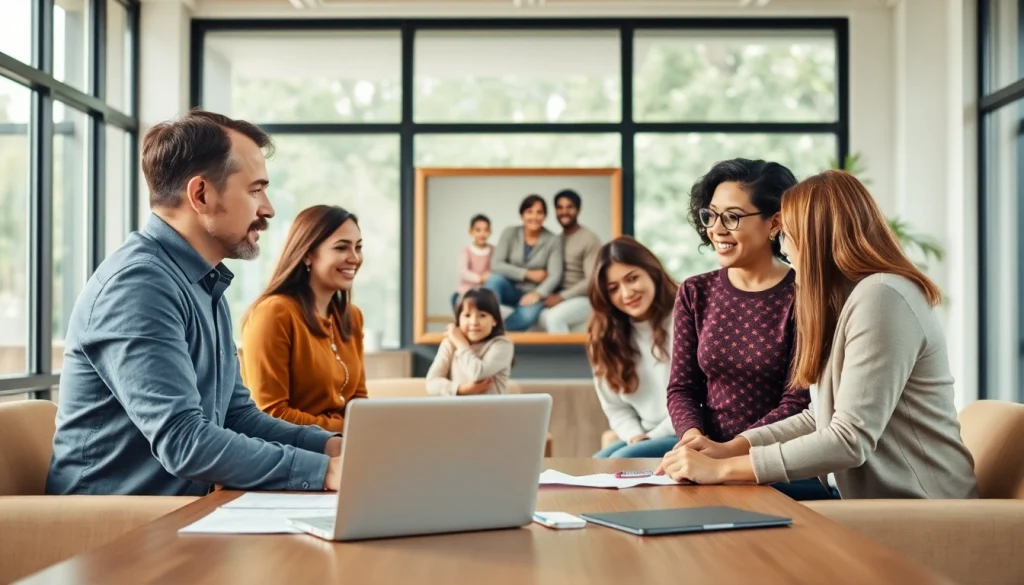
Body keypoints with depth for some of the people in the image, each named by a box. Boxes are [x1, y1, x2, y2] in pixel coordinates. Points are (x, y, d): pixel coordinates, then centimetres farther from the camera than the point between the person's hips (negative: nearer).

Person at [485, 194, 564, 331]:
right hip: (510, 290, 2)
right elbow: (496, 265, -9)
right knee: (495, 279, -33)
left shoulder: (552, 241, -4)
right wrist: (528, 274, -14)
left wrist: (538, 293, -31)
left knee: (528, 315, -37)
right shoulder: (510, 233, -1)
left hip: (532, 294, -2)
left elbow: (555, 276, -12)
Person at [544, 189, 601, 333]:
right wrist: (550, 295, -5)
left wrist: (562, 297, -19)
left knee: (553, 317, -35)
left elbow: (592, 281, -13)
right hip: (561, 299, 6)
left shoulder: (589, 240, -6)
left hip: (585, 299, -5)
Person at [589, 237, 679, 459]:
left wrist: (656, 436, -13)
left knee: (623, 461, -27)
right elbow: (616, 408, 11)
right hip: (646, 438, 6)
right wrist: (635, 436, -9)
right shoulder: (605, 334, 11)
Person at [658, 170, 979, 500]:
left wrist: (721, 469, -21)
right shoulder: (848, 297, 15)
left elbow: (850, 440, -24)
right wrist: (732, 448, 2)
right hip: (882, 500, 8)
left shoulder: (880, 298, -18)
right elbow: (825, 417, 14)